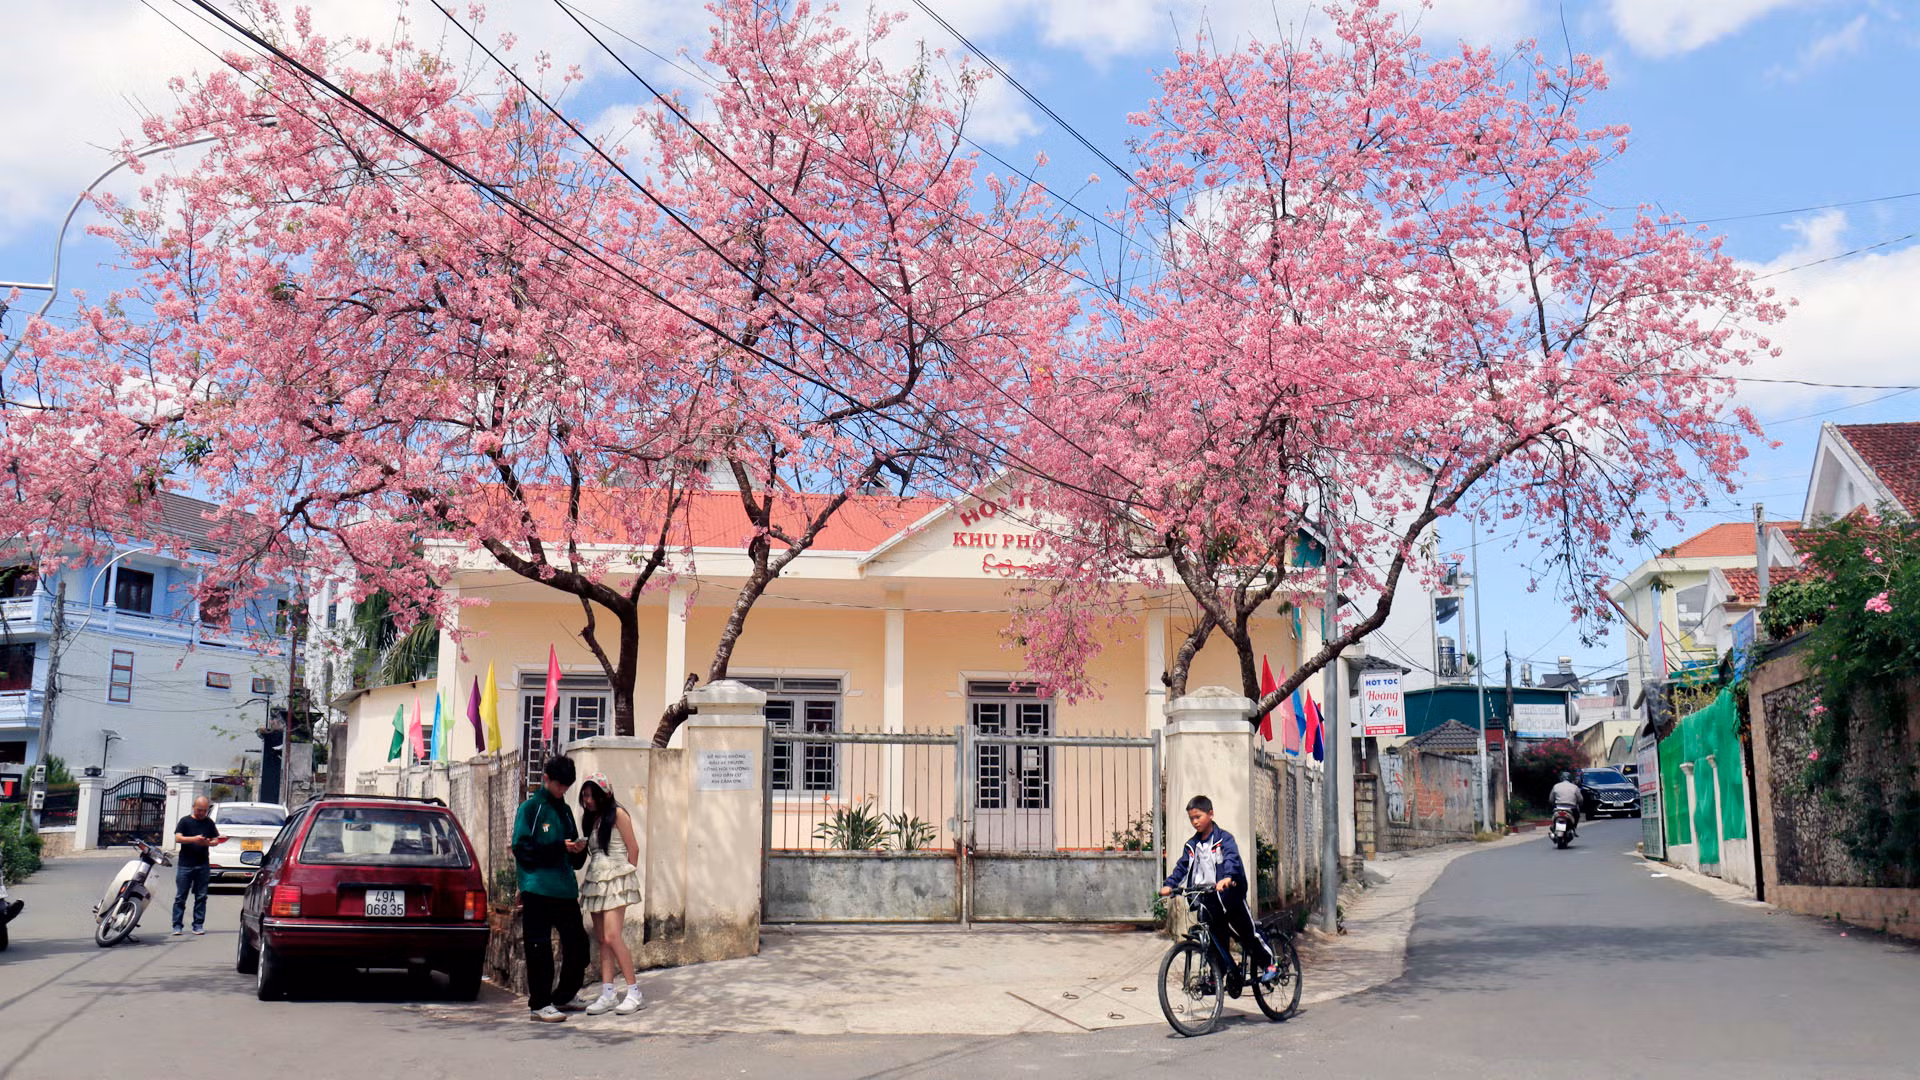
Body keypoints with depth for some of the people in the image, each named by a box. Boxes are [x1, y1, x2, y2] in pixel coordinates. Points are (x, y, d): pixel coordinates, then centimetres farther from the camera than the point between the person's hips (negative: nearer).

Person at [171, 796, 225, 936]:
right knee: (180, 897, -1)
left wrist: (208, 843, -11)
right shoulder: (185, 821, 3)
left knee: (201, 897, 3)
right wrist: (193, 839, -25)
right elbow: (178, 838, -9)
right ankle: (177, 925, 3)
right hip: (185, 865, -2)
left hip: (203, 865, 2)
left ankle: (198, 925, 8)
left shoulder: (209, 823, 11)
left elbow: (216, 841, 12)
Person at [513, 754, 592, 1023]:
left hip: (565, 890, 6)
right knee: (539, 948, -3)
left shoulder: (565, 811, 19)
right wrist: (559, 847, -17)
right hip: (538, 890, -6)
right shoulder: (530, 808, 0)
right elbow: (523, 848, -11)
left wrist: (578, 849, -2)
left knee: (578, 946, 6)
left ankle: (561, 998, 21)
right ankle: (540, 1004, 5)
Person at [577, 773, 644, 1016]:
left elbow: (633, 848, -4)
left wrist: (629, 876, -2)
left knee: (612, 937, -14)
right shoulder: (590, 818, 15)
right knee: (602, 940, 3)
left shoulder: (617, 814, -5)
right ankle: (607, 994, 3)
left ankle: (634, 993, -10)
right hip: (595, 881, 7)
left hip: (615, 879, -7)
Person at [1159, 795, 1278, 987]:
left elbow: (1232, 859, -24)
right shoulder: (1191, 845, 9)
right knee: (1216, 940, 6)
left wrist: (1227, 878, -43)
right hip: (1207, 898, 5)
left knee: (1246, 932, 2)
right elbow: (1182, 867, 8)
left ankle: (1270, 964, 19)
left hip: (1230, 894, -4)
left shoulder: (1224, 839, -8)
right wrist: (1169, 884, -9)